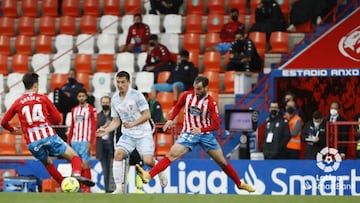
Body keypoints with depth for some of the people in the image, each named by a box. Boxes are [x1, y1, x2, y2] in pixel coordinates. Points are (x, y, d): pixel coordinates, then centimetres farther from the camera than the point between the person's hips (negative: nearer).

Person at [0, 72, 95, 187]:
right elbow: (57, 118, 9)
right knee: (74, 157, 3)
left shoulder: (18, 103, 11)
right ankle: (77, 174, -29)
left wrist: (13, 130, 35)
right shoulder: (43, 99, 8)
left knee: (48, 164, 27)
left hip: (32, 143, 2)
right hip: (49, 137, -2)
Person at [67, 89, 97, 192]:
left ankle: (86, 188, -7)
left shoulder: (91, 109, 0)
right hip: (74, 141, 5)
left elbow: (94, 127, -6)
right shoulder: (74, 110, 16)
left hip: (85, 141, -5)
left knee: (85, 164, -9)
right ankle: (80, 187, 9)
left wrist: (90, 142, -14)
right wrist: (68, 141, 12)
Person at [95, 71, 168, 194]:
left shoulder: (136, 95, -10)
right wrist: (106, 130, -4)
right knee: (118, 154, -20)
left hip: (143, 133, -4)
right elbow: (116, 121, 13)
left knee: (148, 160, -17)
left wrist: (133, 123, -23)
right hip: (127, 134, 4)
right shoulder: (115, 99, 6)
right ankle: (119, 188, -16)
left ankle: (160, 172, 20)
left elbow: (147, 115, -12)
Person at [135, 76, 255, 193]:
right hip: (188, 133, 0)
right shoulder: (187, 96, -6)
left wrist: (201, 129, -30)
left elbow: (216, 124, -16)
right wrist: (171, 120, 0)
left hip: (205, 134, 0)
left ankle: (240, 184, 28)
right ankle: (148, 176, -34)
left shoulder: (211, 103, -14)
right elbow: (178, 106, 15)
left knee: (222, 162, 8)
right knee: (171, 155, -20)